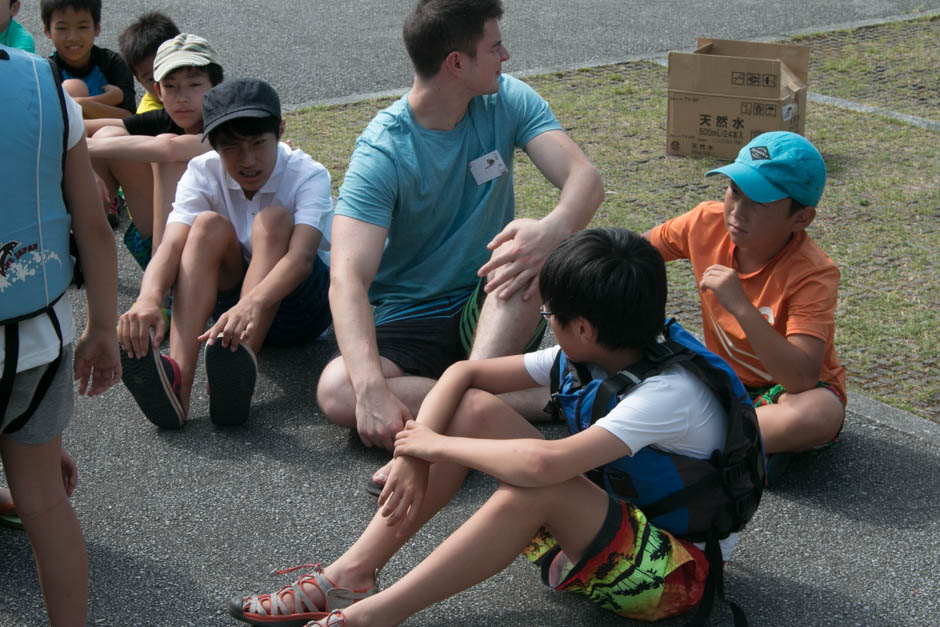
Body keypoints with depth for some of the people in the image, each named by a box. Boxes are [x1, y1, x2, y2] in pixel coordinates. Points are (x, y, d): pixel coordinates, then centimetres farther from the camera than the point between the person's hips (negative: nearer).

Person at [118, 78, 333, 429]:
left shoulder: (308, 176, -16)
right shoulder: (203, 173, -8)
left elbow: (301, 256, -35)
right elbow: (171, 244, -26)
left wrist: (253, 303, -55)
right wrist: (149, 299, -48)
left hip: (297, 307, -3)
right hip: (231, 297, 3)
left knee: (273, 220, -29)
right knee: (209, 225, -26)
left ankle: (240, 372, -49)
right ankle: (177, 380, -46)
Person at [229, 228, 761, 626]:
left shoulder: (668, 393, -28)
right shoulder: (582, 360, -3)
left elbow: (542, 463, -41)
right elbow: (464, 373, 1)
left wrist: (437, 446, -26)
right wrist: (415, 456, -15)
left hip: (673, 569, -8)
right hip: (602, 524, 8)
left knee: (539, 485, -37)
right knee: (473, 408, -7)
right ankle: (354, 574, -13)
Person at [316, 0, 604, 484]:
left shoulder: (508, 102, -5)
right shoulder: (381, 151, -18)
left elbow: (584, 179, -18)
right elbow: (348, 280, -28)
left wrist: (553, 229, -43)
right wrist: (371, 386, -45)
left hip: (494, 312, 2)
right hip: (410, 323, -1)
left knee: (531, 251, -31)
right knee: (336, 394, -32)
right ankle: (529, 401, -30)